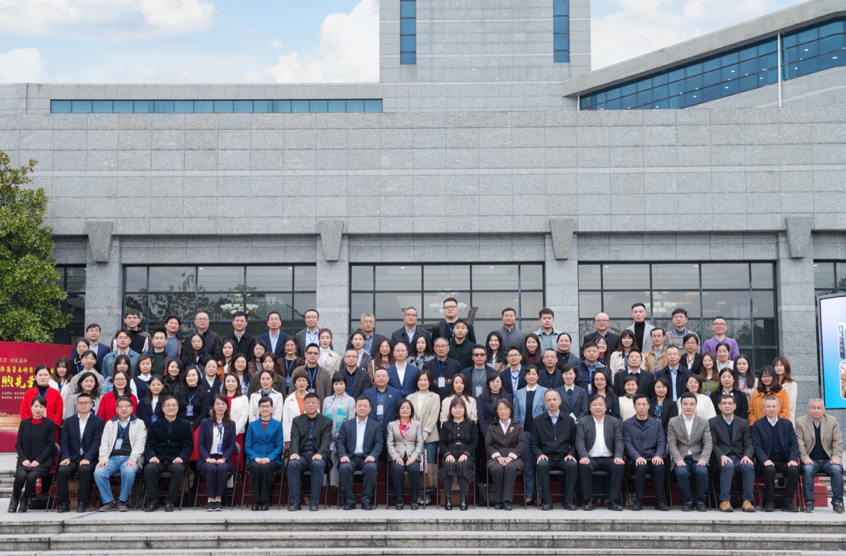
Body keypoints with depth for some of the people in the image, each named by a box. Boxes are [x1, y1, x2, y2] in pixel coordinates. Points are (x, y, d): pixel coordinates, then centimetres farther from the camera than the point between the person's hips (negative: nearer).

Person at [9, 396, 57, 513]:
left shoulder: (50, 423, 4)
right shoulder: (24, 423, 11)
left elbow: (50, 445, -1)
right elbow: (18, 444, 9)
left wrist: (38, 461, -12)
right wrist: (24, 459, -8)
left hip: (42, 461, -2)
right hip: (25, 460, 2)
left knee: (32, 476, -32)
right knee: (21, 475, -30)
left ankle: (25, 500, -5)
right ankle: (14, 499, -3)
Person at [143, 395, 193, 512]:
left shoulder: (185, 425, 12)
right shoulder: (155, 425, 16)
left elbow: (189, 446, 4)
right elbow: (149, 445, 8)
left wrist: (181, 457, -17)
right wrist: (151, 456, -14)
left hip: (176, 460, -1)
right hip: (159, 460, 1)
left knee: (179, 469, -36)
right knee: (149, 468, -32)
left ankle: (170, 501, -25)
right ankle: (152, 501, -23)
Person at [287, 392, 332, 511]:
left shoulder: (327, 421, 11)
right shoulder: (297, 420, 16)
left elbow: (326, 440, -2)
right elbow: (294, 439, 1)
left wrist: (320, 454, -23)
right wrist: (294, 453, -20)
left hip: (317, 456, -1)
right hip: (302, 455, 1)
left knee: (318, 464, -36)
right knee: (293, 464, -32)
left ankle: (314, 502, -28)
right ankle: (294, 502, -27)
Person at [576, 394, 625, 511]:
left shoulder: (615, 422, 15)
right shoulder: (582, 422, 12)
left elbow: (619, 441, 4)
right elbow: (580, 441, -1)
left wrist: (618, 456, -15)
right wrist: (584, 456, -20)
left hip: (609, 458, 1)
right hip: (591, 459, -1)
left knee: (620, 466, -30)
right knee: (584, 466, -34)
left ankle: (613, 500, -22)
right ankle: (588, 500, -23)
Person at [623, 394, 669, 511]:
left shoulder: (656, 423, 18)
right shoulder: (627, 423, 12)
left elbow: (661, 443, 8)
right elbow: (628, 444, 0)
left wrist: (658, 456, -14)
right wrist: (637, 457, -19)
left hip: (652, 459, 1)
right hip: (635, 461, -1)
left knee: (659, 466, -33)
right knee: (641, 466, -36)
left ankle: (659, 501, -23)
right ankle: (638, 501, -25)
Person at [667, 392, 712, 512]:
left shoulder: (704, 423, 12)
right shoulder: (673, 422, 9)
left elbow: (707, 443, 3)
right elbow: (671, 443, 1)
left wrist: (703, 459, -16)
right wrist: (678, 459, -16)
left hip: (698, 458, 1)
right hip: (682, 458, 0)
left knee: (702, 472, -32)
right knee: (681, 473, -33)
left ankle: (700, 501, -10)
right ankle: (687, 501, -11)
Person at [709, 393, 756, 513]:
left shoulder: (744, 423, 18)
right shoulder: (712, 422, 11)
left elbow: (749, 444, 9)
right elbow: (712, 443, 0)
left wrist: (747, 455, -14)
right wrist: (722, 456, -19)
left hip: (740, 457, 2)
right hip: (722, 458, -2)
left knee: (749, 467, -31)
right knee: (728, 466, -36)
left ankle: (748, 501, -27)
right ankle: (724, 501, -34)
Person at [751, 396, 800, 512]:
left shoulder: (787, 423, 14)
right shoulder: (757, 424, 7)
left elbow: (794, 444, 7)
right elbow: (757, 446, -3)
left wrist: (793, 459, -12)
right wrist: (765, 460, -21)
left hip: (784, 461, 2)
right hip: (767, 462, -2)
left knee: (794, 470, -30)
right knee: (770, 470, -35)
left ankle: (788, 503, -18)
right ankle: (769, 502, -19)